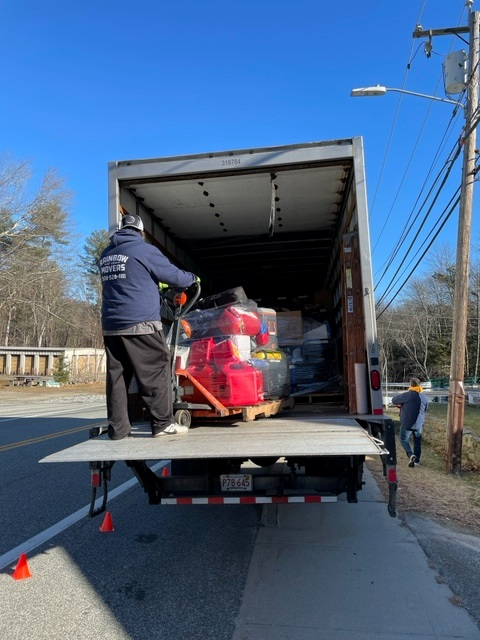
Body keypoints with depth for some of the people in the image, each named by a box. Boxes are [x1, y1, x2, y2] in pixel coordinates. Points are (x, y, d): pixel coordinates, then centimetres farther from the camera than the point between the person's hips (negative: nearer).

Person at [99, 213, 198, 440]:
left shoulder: (105, 255, 19)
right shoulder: (144, 249, -2)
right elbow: (174, 276, 2)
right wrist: (193, 278, 22)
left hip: (111, 326, 7)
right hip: (140, 325, -7)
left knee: (116, 376, 7)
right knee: (156, 372, 0)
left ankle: (117, 428, 10)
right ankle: (163, 423, 3)